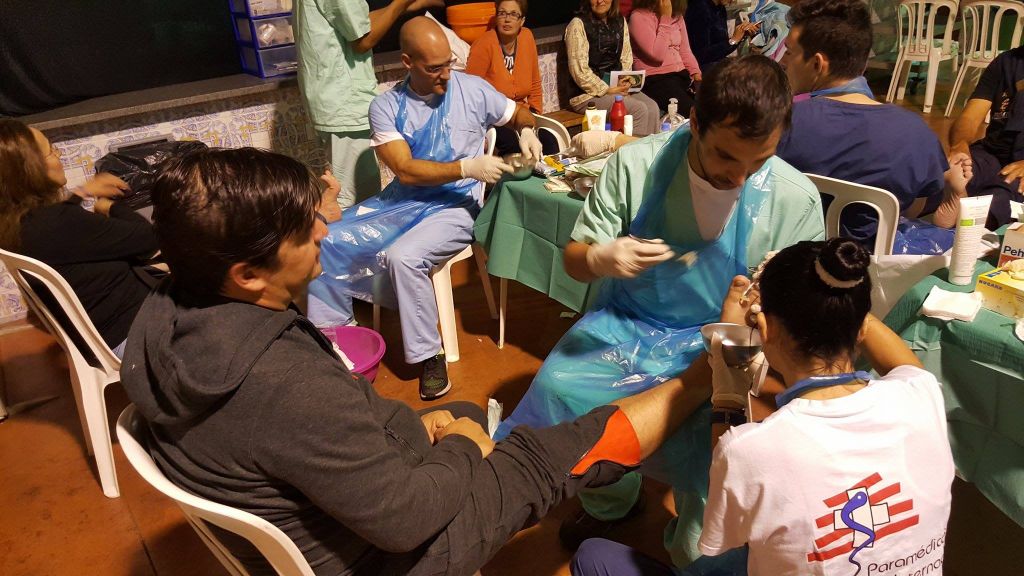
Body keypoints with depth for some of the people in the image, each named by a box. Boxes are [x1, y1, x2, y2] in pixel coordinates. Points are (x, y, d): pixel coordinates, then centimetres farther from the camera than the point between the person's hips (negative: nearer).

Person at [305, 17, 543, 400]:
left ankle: (428, 356, -13)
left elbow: (519, 114, 16)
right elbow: (406, 170, -13)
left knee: (403, 257, -32)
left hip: (455, 206, -3)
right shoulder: (386, 106, -2)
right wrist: (467, 167, -23)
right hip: (402, 202, 3)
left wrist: (526, 132, -9)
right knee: (327, 243, -12)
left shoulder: (473, 89, -1)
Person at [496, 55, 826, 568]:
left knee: (719, 428, -29)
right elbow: (573, 260, -3)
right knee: (557, 387, -22)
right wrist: (598, 259, -28)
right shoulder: (635, 164, -14)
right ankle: (611, 500, 14)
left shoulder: (796, 199, -12)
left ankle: (694, 553, 8)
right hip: (626, 326, 2)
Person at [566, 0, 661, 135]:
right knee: (638, 109, -24)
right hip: (588, 94, -6)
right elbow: (579, 71, -13)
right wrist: (606, 90, -16)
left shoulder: (620, 22, 13)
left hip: (618, 87, 6)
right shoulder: (578, 24, -8)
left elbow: (626, 59, 14)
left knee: (652, 107, -19)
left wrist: (625, 85, -4)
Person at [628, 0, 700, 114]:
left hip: (681, 74, 7)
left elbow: (685, 51, 17)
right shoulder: (638, 17, -7)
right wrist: (665, 18, -14)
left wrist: (696, 73, 0)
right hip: (654, 79, -7)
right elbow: (657, 54, -16)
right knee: (692, 110, -28)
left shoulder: (677, 15, 14)